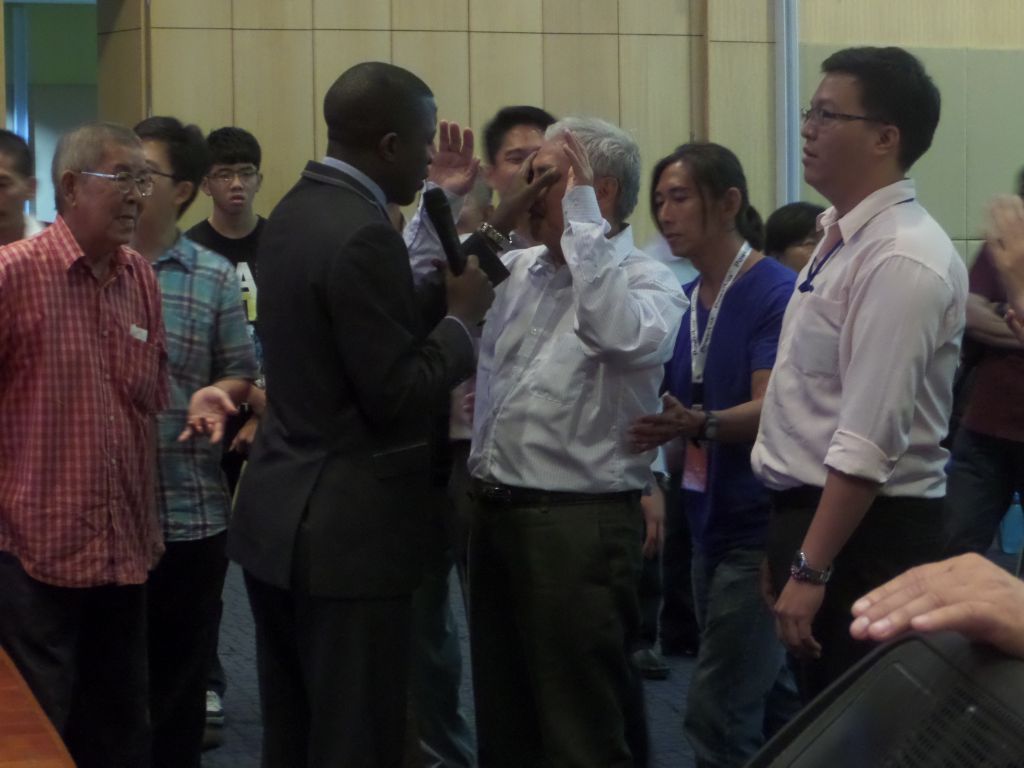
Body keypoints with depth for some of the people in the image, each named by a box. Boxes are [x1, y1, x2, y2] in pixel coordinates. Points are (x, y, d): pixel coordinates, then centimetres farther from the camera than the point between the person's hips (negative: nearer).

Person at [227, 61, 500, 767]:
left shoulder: (295, 211, 10)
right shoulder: (363, 234, -20)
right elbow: (396, 396, -19)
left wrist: (439, 298, 11)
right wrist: (463, 316, -7)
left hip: (280, 513, 10)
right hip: (345, 530, -10)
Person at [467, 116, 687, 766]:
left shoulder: (648, 282, -8)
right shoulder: (517, 270, 12)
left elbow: (617, 333, -29)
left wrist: (581, 216, -24)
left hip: (580, 524, -7)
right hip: (495, 512, 7)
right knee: (503, 714, 18)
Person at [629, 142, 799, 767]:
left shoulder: (776, 291, -14)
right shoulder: (684, 300, 9)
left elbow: (770, 411, -22)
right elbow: (668, 408, 17)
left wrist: (699, 423, -39)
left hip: (760, 527, -8)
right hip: (710, 525, 8)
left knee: (717, 714, -8)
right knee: (766, 704, 17)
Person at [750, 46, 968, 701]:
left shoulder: (902, 259, -20)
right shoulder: (841, 237, 10)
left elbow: (869, 445, -25)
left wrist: (810, 569, -24)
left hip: (864, 532, -9)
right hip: (815, 512, 9)